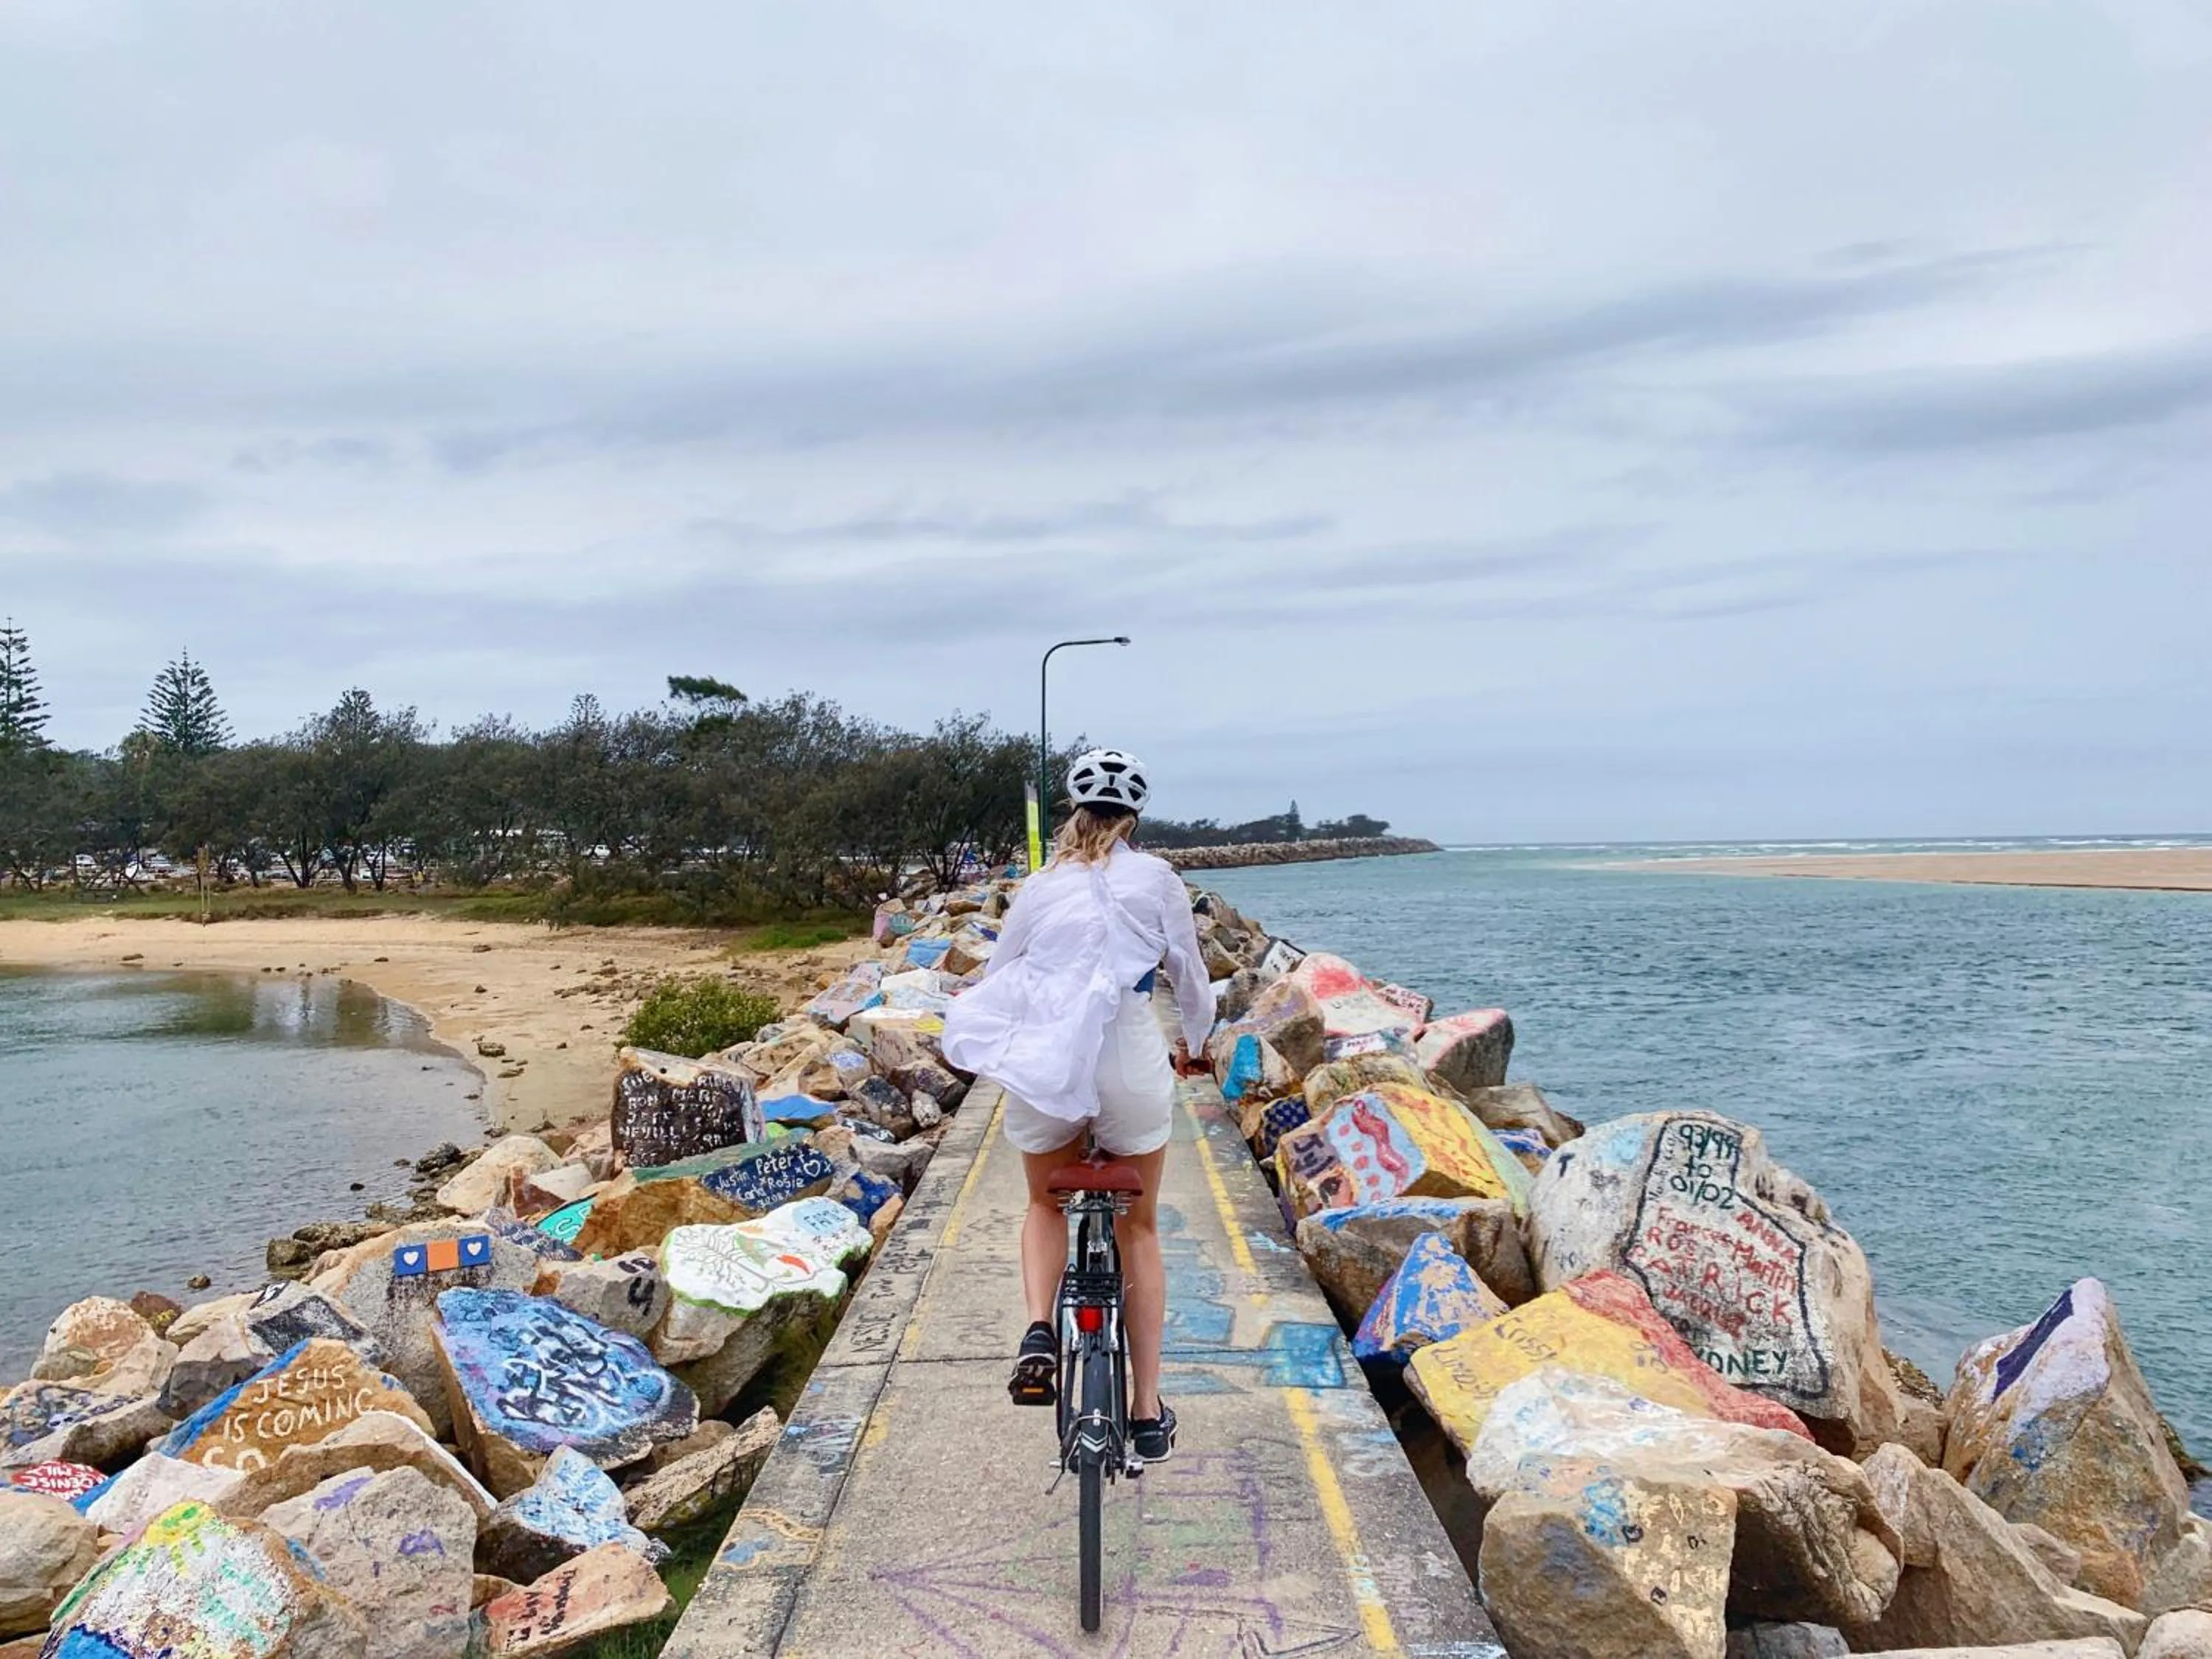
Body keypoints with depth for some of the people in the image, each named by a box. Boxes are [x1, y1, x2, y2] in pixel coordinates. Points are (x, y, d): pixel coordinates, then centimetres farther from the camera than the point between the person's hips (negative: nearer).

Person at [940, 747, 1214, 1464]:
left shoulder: (1040, 886, 12)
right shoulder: (1156, 879, 8)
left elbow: (995, 980, 18)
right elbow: (1192, 980, 13)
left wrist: (1009, 1048, 38)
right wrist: (1193, 1048, 32)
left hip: (1042, 1066, 1)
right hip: (1130, 1060, -1)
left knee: (1045, 1206, 27)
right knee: (1138, 1229, 18)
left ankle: (1038, 1332, 0)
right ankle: (1147, 1412, 18)